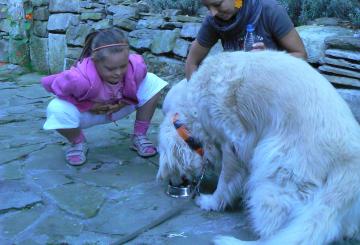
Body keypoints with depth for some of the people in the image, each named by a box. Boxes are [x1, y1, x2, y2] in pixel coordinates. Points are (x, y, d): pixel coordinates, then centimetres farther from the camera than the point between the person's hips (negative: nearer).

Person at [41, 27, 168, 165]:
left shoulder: (136, 67, -30)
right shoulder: (81, 78, -43)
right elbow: (48, 83, -26)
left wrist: (126, 101, -22)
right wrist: (86, 105, -27)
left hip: (119, 107, 3)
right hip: (88, 112, -3)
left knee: (153, 83, -14)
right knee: (57, 110, -36)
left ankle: (139, 136, 3)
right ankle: (77, 143, 0)